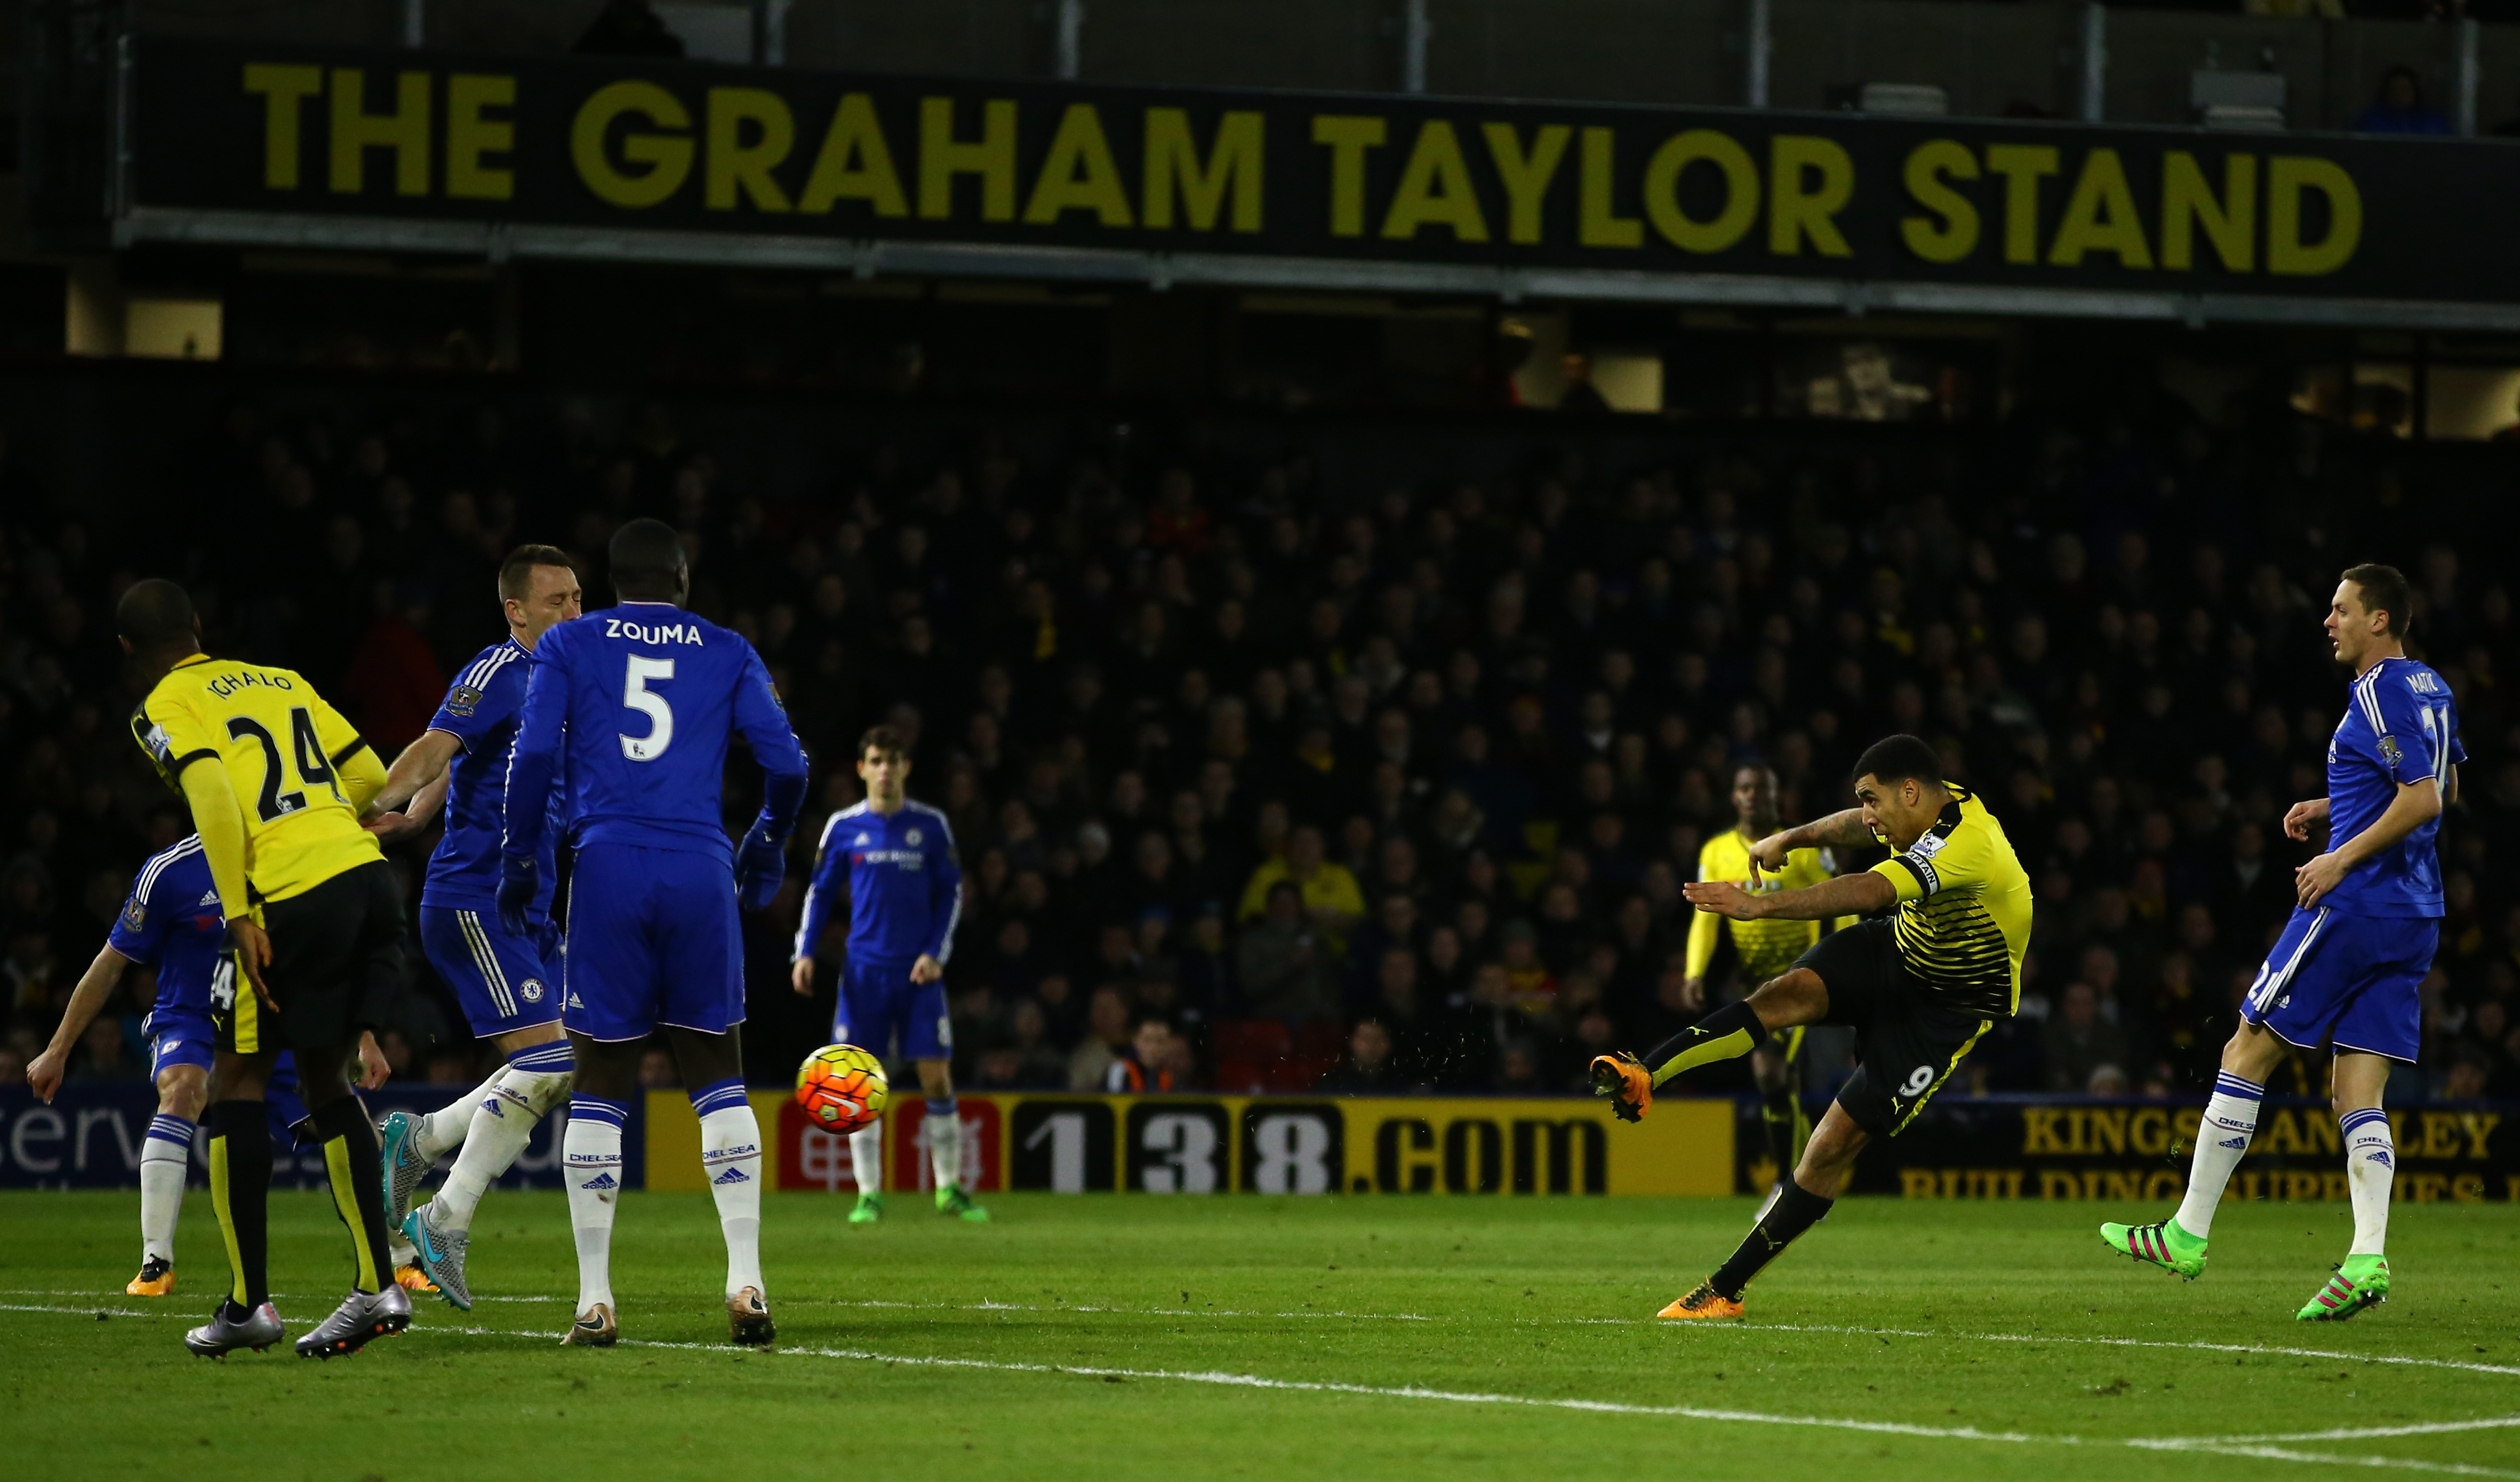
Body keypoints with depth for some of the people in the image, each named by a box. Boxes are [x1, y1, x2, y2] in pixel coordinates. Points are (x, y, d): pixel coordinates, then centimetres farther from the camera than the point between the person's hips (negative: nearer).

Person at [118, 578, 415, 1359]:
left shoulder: (164, 711, 3)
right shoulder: (282, 681, 22)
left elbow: (214, 796, -13)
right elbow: (369, 774, 19)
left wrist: (238, 914, -14)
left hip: (294, 895, -6)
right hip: (370, 877, 6)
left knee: (238, 1081, 6)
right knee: (324, 1079, 18)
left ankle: (249, 1303, 5)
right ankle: (377, 1287, 12)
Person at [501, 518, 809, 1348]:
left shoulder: (568, 647, 9)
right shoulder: (728, 655, 12)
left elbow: (534, 758, 0)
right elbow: (786, 766, 8)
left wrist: (519, 864, 10)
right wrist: (767, 846, 26)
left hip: (609, 872, -1)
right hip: (701, 873, 1)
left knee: (600, 1084, 5)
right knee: (717, 1076, 9)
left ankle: (595, 1301, 1)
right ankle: (746, 1283, -4)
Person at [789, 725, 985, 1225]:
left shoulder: (931, 826, 3)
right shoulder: (843, 827, 4)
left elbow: (951, 894, 6)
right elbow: (820, 893, 10)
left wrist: (936, 954, -6)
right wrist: (805, 953, -3)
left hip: (918, 972, -1)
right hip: (864, 971, 1)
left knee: (937, 1077, -3)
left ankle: (950, 1188, 8)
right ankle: (869, 1194, 3)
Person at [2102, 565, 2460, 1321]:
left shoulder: (2382, 694, -13)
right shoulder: (2431, 690, 15)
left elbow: (2424, 799, -21)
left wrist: (2343, 856, -17)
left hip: (2354, 908, -9)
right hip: (2414, 918, 9)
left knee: (2246, 1054, 0)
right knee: (2359, 1097, 4)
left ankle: (2187, 1235, 3)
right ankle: (2367, 1261, -12)